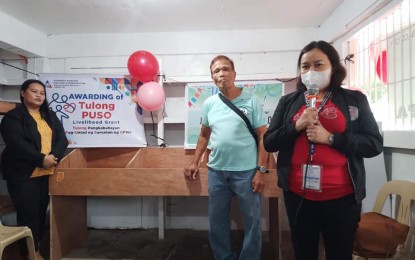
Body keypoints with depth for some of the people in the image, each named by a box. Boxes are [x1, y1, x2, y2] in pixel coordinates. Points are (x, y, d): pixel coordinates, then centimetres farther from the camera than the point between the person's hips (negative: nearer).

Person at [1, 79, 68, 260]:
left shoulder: (50, 116, 14)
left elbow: (62, 139, 4)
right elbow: (17, 144, -17)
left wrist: (54, 156, -14)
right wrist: (41, 159, -23)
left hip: (46, 173, 6)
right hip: (23, 174, -5)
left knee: (41, 212, 12)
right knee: (28, 214, -1)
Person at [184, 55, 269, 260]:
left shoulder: (251, 101, -6)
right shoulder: (209, 103, 5)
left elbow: (263, 137, -5)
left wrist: (261, 170, -10)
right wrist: (195, 162, 13)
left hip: (246, 171, -3)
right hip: (216, 171, 4)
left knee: (252, 221, 10)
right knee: (217, 221, 16)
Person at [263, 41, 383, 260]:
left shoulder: (355, 100, 1)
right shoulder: (288, 101, 5)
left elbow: (375, 144, -4)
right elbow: (269, 143, 2)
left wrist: (330, 138, -17)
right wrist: (296, 127, -14)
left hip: (342, 197, -1)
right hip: (298, 195, 2)